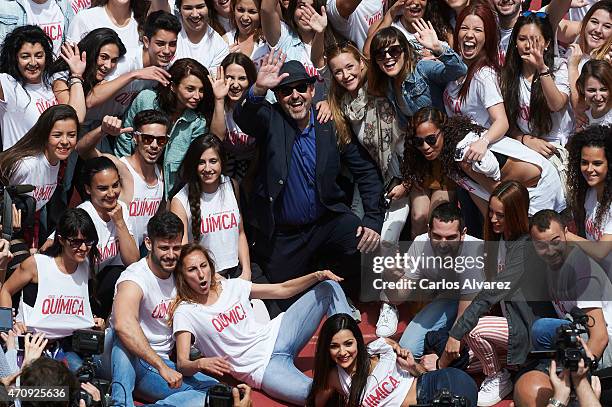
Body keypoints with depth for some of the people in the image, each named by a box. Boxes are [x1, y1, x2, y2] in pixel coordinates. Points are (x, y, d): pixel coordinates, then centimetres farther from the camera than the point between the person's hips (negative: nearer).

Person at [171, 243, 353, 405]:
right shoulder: (185, 312, -7)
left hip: (276, 336, 7)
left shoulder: (231, 286, 8)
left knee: (329, 287, -1)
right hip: (261, 368, -6)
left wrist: (317, 276, -6)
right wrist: (201, 363, -40)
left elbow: (282, 290, 10)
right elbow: (182, 364, -16)